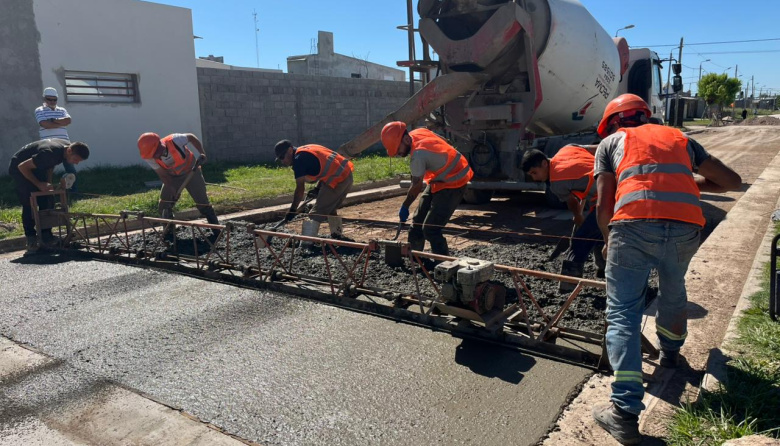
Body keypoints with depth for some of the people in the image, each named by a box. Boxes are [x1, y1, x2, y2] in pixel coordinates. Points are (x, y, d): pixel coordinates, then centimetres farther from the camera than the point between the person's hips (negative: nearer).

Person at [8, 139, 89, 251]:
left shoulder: (67, 147, -12)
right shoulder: (50, 153, -38)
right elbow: (22, 167, -29)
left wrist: (48, 183, -1)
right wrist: (39, 184, -25)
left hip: (35, 166, 8)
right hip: (19, 168, -8)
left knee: (47, 202, -2)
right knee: (29, 204, -14)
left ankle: (46, 235, 3)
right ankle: (31, 240, -6)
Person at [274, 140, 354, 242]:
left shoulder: (299, 159, -9)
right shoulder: (307, 150, 19)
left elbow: (300, 188, -12)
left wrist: (293, 210, -8)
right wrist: (318, 188, 18)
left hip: (337, 179, -9)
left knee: (316, 213, -5)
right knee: (331, 209, 26)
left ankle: (306, 243, -7)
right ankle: (337, 234, 37)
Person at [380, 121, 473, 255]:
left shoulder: (418, 155, -32)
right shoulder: (418, 132, -6)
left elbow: (417, 186, -22)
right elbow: (442, 140, 11)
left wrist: (405, 207, -7)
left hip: (453, 184, -10)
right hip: (439, 179, 10)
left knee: (430, 229, -17)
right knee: (418, 220, 14)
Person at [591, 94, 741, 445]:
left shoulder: (611, 142, 20)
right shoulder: (679, 137, 30)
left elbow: (603, 205, 11)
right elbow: (732, 181, 29)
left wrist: (609, 241, 27)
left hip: (634, 224, -4)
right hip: (686, 226, 4)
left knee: (623, 314, 1)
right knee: (673, 291, 31)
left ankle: (625, 412, -6)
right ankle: (670, 352, 54)